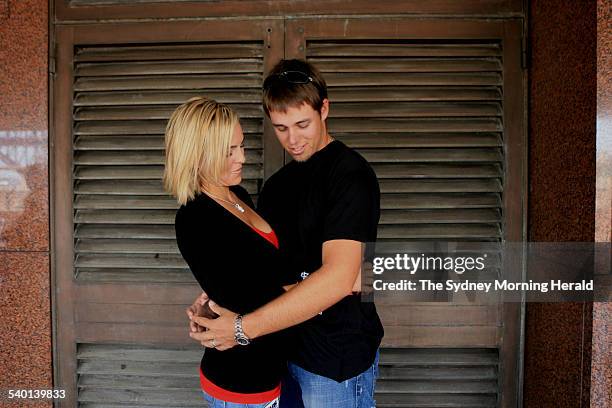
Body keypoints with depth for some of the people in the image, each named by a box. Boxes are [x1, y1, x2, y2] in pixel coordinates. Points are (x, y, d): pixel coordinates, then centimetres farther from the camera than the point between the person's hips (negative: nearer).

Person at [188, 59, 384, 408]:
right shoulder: (278, 183, 7)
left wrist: (245, 327, -28)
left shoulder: (350, 174, -19)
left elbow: (338, 278, -30)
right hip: (287, 344, 7)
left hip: (337, 356, -7)